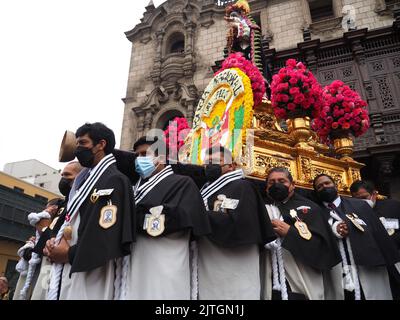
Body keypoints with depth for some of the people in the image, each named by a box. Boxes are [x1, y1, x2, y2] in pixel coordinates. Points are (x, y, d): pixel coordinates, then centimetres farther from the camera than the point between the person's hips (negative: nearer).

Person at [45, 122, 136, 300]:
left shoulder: (115, 180, -11)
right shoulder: (84, 180, 16)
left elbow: (112, 236, -20)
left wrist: (69, 254, -12)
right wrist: (55, 243, 0)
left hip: (91, 277, -8)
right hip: (68, 274, 8)